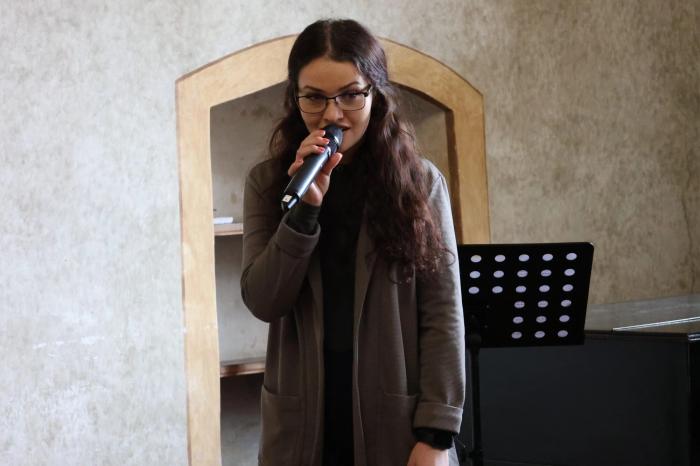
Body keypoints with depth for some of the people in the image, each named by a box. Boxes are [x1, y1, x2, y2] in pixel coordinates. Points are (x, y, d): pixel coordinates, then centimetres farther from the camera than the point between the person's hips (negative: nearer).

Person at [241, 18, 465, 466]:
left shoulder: (421, 182, -1)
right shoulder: (268, 182, 3)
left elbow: (444, 313, -5)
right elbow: (263, 302, -5)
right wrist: (305, 208, -17)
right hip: (302, 425, 1)